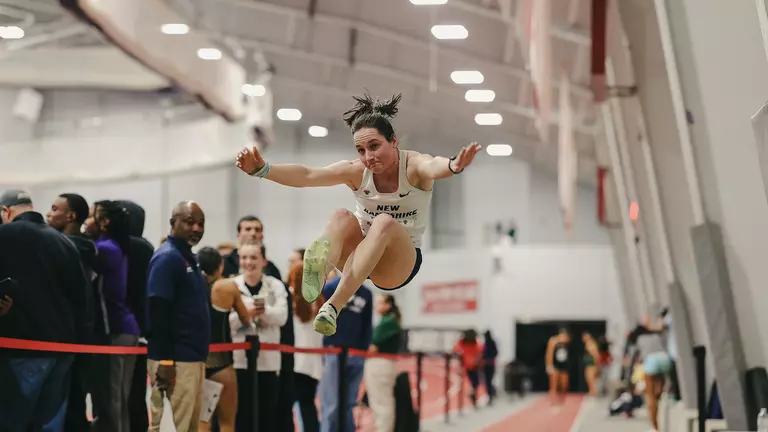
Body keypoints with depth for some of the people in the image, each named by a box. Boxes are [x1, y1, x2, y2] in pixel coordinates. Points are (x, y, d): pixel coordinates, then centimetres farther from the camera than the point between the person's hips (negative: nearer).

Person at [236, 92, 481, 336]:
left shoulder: (413, 165, -17)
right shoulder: (356, 172, -10)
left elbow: (433, 167, -42)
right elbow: (306, 176, -23)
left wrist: (453, 166, -67)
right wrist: (262, 170, -41)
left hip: (400, 262, -2)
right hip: (359, 256, 2)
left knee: (385, 223, -35)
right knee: (342, 217, -30)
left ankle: (334, 306, -45)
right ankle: (317, 274, -60)